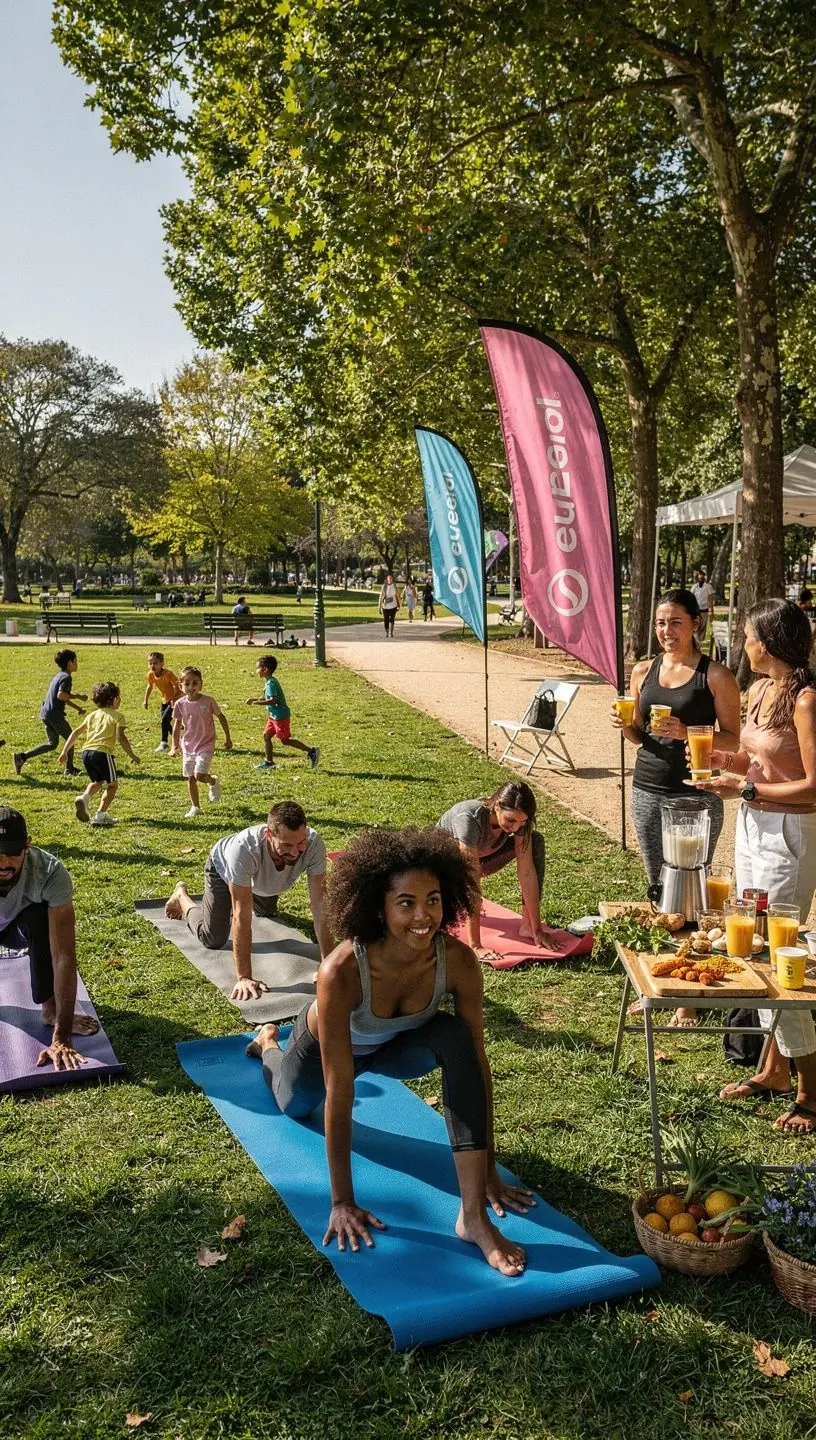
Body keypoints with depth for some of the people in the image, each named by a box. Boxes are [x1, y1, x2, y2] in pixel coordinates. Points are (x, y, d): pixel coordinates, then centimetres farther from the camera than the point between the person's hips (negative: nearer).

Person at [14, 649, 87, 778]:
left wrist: (78, 708, 22)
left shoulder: (60, 675, 17)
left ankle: (21, 756, 7)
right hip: (55, 714, -9)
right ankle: (70, 768, 15)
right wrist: (77, 696, -16)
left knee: (52, 744, 15)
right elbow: (60, 695, -27)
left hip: (45, 712, 9)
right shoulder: (67, 677, -13)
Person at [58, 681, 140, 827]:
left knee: (97, 781, 28)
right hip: (103, 752, -6)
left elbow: (76, 732, 19)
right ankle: (101, 815, -1)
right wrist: (132, 755, -4)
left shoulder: (93, 715, 23)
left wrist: (64, 752, 20)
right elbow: (120, 736, -9)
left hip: (86, 752, 6)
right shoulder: (118, 716, 6)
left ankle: (84, 797, -2)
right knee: (112, 784, 13)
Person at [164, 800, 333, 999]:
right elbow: (242, 917, -45)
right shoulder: (244, 848, -50)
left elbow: (320, 905, -36)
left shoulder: (314, 844, -42)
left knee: (267, 912, 29)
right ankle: (181, 896, 28)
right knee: (213, 940, 1)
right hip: (223, 866, -4)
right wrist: (244, 977, -44)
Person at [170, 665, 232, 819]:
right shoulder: (180, 704, -5)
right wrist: (175, 746, 0)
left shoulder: (208, 701, -12)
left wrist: (228, 738, 5)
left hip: (205, 745, -4)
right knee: (190, 778, 8)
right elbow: (177, 726, 5)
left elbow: (221, 717, 1)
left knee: (199, 775, -18)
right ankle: (195, 807, 22)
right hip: (188, 746, 4)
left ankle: (213, 781, 15)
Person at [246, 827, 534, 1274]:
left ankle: (473, 1215, -26)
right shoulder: (342, 971, -44)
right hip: (325, 1043, -1)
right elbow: (339, 1092, -39)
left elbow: (477, 1063, -26)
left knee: (456, 1037, -32)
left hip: (396, 1046, 1)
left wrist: (489, 1172, -21)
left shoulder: (457, 961, -36)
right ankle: (268, 1043, 62)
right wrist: (342, 1202, -35)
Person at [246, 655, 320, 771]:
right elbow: (267, 697, 21)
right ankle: (269, 762, 19)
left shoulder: (270, 684, -20)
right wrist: (255, 698, 10)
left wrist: (257, 702, -24)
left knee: (285, 740, -4)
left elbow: (273, 700, -28)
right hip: (274, 716, 10)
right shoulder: (270, 682, 11)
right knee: (266, 736, 11)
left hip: (281, 717, -10)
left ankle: (311, 751, -1)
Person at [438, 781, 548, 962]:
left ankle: (528, 926, -13)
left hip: (480, 857, 3)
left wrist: (537, 930, -26)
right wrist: (475, 946, -44)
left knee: (536, 841, -16)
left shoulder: (518, 818, -26)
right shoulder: (470, 819, -42)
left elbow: (527, 871, -24)